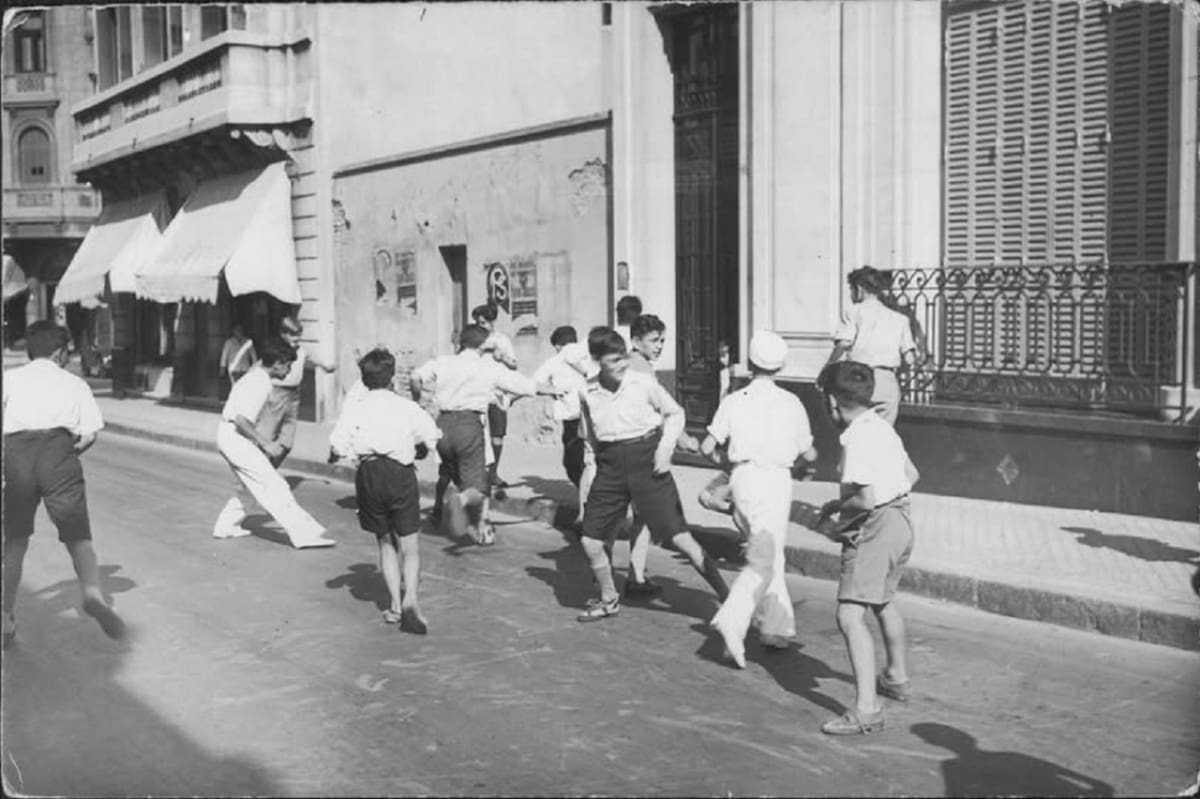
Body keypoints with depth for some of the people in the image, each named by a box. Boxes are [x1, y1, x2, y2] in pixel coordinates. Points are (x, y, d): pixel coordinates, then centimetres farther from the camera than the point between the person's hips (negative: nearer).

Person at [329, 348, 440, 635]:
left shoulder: (354, 408, 4)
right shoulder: (406, 406, 4)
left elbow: (337, 447, -7)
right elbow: (430, 438, -4)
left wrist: (353, 452, 14)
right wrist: (418, 451, 16)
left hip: (369, 474, 1)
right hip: (400, 472, -1)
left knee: (385, 542, 17)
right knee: (409, 545, 4)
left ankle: (395, 604, 11)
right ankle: (410, 598, -18)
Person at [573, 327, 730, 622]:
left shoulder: (643, 383, -7)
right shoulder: (587, 392, 0)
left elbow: (675, 413, 6)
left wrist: (665, 447, -6)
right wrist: (600, 460, 11)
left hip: (646, 459, -3)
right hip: (611, 465, 3)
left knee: (679, 536, -7)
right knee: (590, 540, 2)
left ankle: (726, 596, 3)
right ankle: (609, 600, 26)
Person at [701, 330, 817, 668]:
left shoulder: (733, 401, 2)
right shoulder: (791, 404, 0)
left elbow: (707, 446, -2)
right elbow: (808, 455, 7)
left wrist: (717, 456, 20)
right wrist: (811, 453, 29)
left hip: (742, 476, 3)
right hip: (775, 479, -3)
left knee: (769, 554, 18)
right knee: (763, 562, -6)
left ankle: (775, 627, 20)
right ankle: (732, 619, -25)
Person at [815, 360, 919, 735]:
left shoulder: (856, 437, -19)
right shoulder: (881, 426, 10)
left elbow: (868, 497, -27)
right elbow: (911, 474, 21)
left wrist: (834, 506, -10)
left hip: (875, 527, -10)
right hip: (901, 519, 10)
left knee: (850, 616, -14)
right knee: (883, 602, 29)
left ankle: (866, 709, -21)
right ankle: (897, 679, 48)